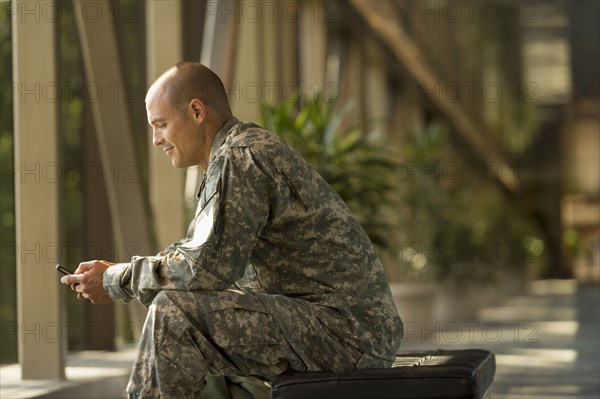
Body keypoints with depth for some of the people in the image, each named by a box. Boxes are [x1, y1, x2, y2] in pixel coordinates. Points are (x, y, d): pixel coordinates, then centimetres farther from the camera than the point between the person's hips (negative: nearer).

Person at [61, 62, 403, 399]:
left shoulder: (240, 158, -13)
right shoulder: (250, 148, 18)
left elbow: (206, 269, -20)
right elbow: (199, 254, 22)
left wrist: (116, 282, -8)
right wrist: (116, 271, 11)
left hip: (346, 331, -11)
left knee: (175, 313, -17)